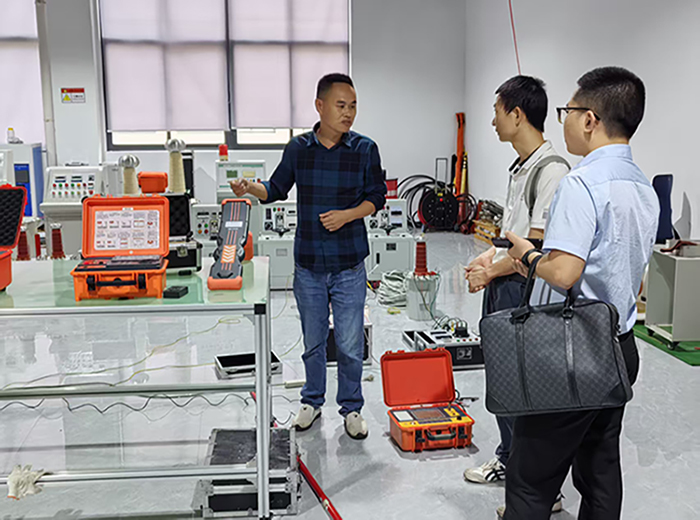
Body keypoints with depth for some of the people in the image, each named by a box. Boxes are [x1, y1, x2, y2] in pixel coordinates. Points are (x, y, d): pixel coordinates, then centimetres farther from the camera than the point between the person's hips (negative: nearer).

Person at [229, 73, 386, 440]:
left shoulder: (365, 149, -3)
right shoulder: (298, 148, 0)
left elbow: (377, 197, 2)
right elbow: (277, 189, 10)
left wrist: (347, 214, -14)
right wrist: (251, 188, -10)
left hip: (349, 265, -1)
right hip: (308, 265, 2)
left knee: (350, 344, 5)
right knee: (313, 342, 15)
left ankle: (351, 408, 25)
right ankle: (312, 403, 34)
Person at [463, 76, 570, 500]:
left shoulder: (552, 170, -18)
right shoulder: (521, 166, 14)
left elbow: (537, 246, -23)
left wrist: (490, 272, -11)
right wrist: (489, 257, 7)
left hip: (525, 289, -10)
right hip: (502, 286, 10)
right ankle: (509, 459, 37)